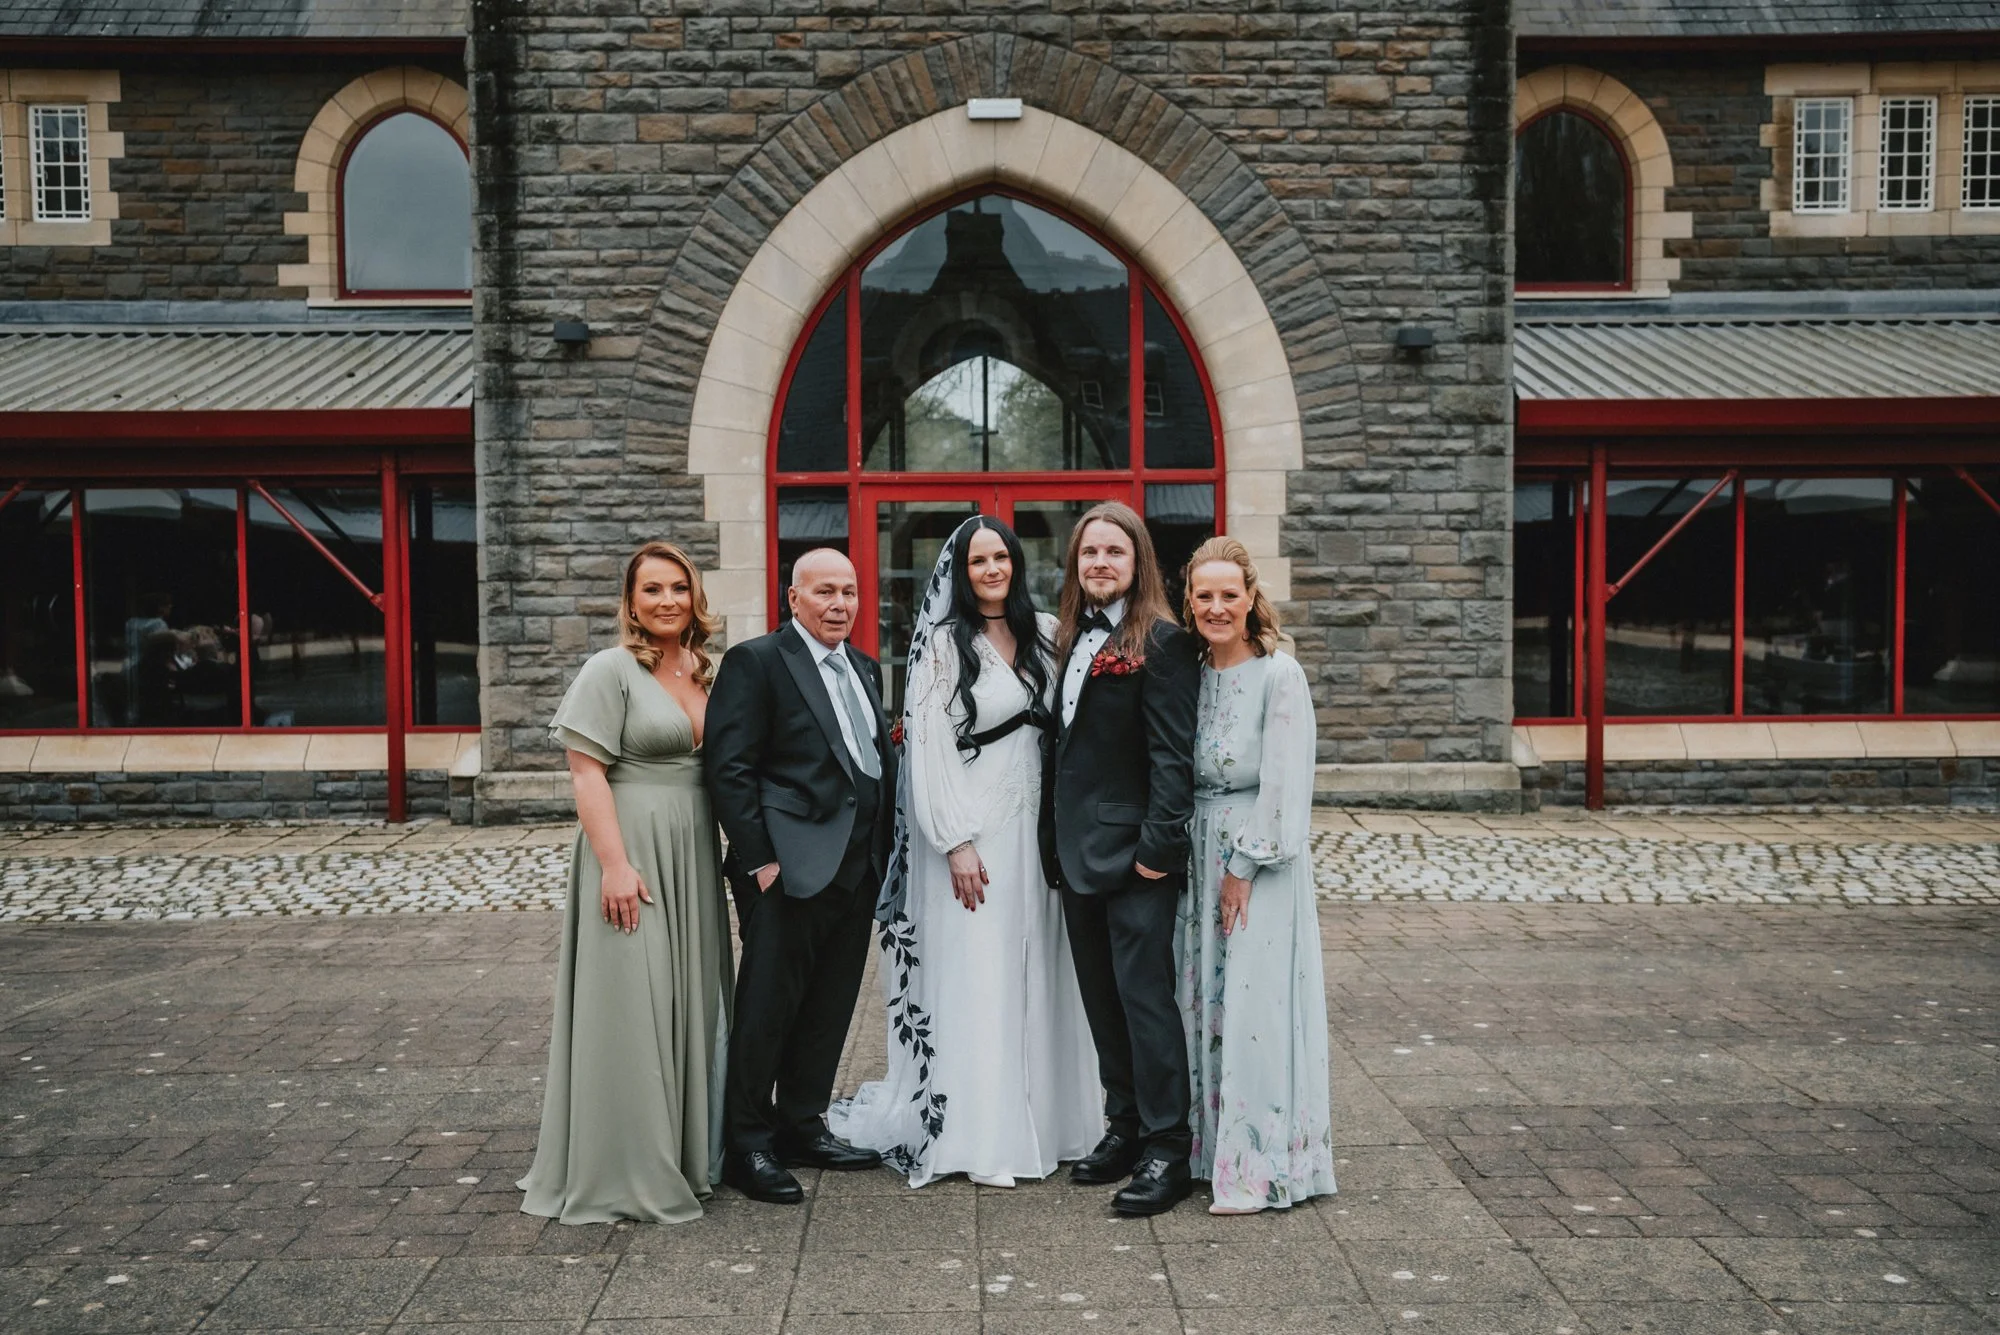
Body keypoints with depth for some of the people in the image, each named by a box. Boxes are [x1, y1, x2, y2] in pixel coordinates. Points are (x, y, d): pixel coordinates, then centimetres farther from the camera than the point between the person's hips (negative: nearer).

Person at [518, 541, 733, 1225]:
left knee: (691, 1000, 13)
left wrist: (729, 854, 10)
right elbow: (586, 773, -13)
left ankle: (686, 1153, 27)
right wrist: (616, 865, -20)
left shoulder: (703, 673, 12)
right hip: (632, 847, -7)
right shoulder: (610, 670, -8)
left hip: (694, 855, 7)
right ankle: (624, 1173, 10)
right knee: (629, 1004, -2)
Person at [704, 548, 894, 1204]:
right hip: (790, 867, -7)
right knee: (766, 1009, 1)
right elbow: (729, 770, -12)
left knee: (829, 1008, 15)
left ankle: (802, 1126, 30)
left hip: (858, 869, 8)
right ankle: (746, 1146, 14)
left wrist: (883, 851, 10)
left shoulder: (865, 669, 16)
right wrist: (759, 859, -15)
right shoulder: (755, 661, -6)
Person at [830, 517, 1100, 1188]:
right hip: (972, 831, -5)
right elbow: (928, 746, -11)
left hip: (1037, 827, 5)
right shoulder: (944, 642, -6)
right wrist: (957, 843, -15)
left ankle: (1045, 1115, 23)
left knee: (1037, 974, 10)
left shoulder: (1045, 634, 10)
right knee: (974, 979, 0)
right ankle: (983, 1139, 9)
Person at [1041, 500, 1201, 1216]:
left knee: (1145, 995, -3)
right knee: (1102, 998, 14)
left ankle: (1168, 1151, 6)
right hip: (1077, 852, 8)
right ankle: (1124, 1129, 25)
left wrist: (1159, 845, -21)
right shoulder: (1072, 639, 13)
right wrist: (1053, 843, 11)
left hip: (1134, 856, -8)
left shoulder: (1161, 640, -10)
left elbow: (1173, 752, -15)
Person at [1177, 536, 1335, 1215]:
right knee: (1204, 1001, 10)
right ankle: (1209, 1147, 22)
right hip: (1200, 852, 6)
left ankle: (1259, 1167, 5)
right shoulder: (1192, 675, 8)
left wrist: (1245, 866, -12)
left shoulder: (1279, 675, -10)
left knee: (1254, 1004, -4)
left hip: (1262, 858, -6)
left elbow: (1285, 782, -13)